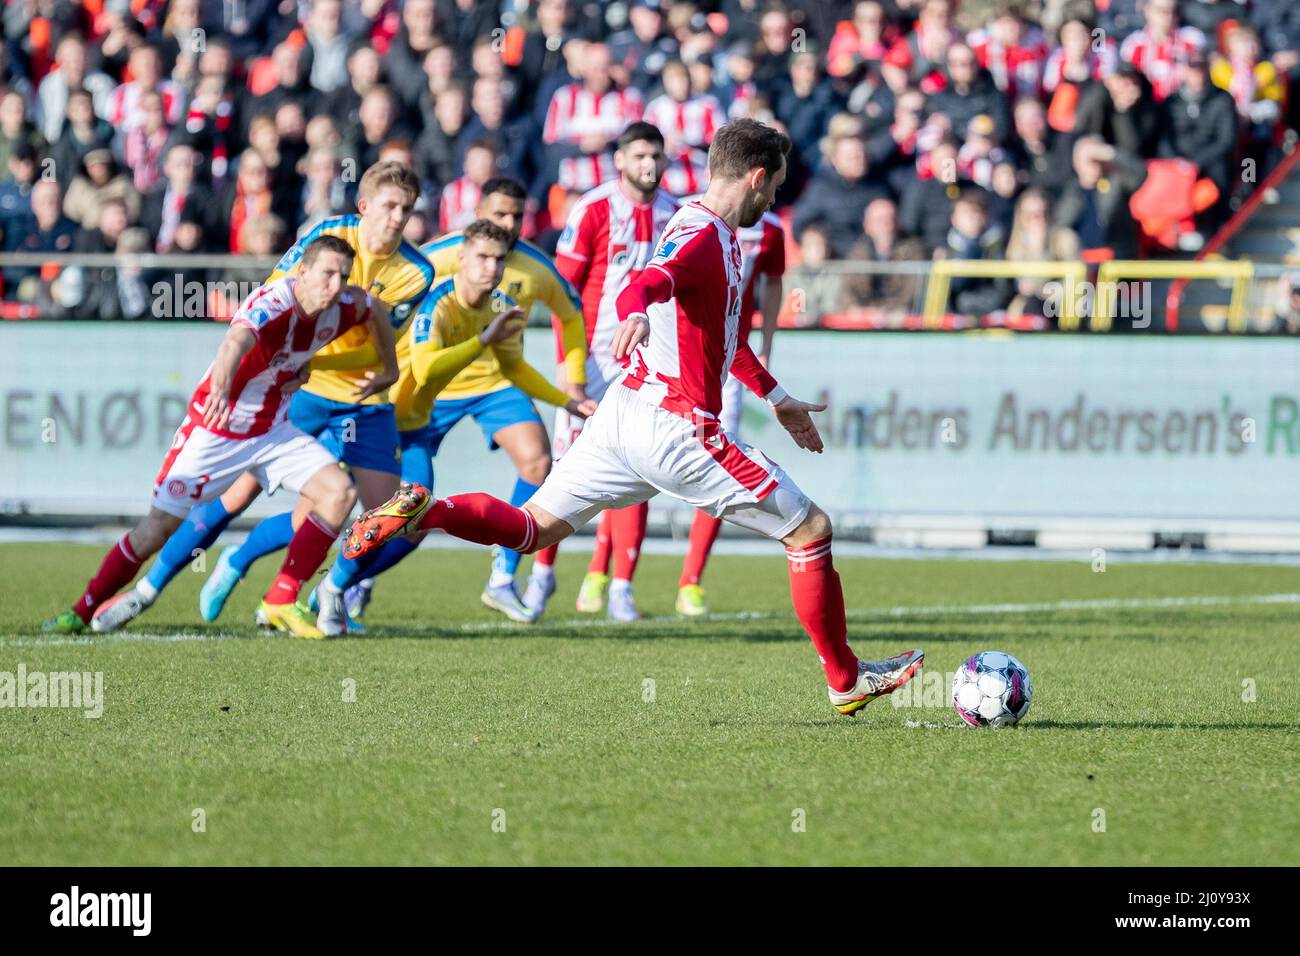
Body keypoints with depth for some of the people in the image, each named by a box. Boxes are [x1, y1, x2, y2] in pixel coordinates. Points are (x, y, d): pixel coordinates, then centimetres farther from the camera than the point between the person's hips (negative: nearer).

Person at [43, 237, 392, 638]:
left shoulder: (340, 307, -9)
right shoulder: (273, 303, -30)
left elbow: (375, 308, 17)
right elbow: (236, 340, -52)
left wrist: (388, 372, 20)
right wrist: (221, 388, -72)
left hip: (273, 430, 6)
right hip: (216, 427, -6)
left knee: (340, 492, -12)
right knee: (157, 528, -4)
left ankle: (281, 602, -4)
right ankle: (83, 611, 14)